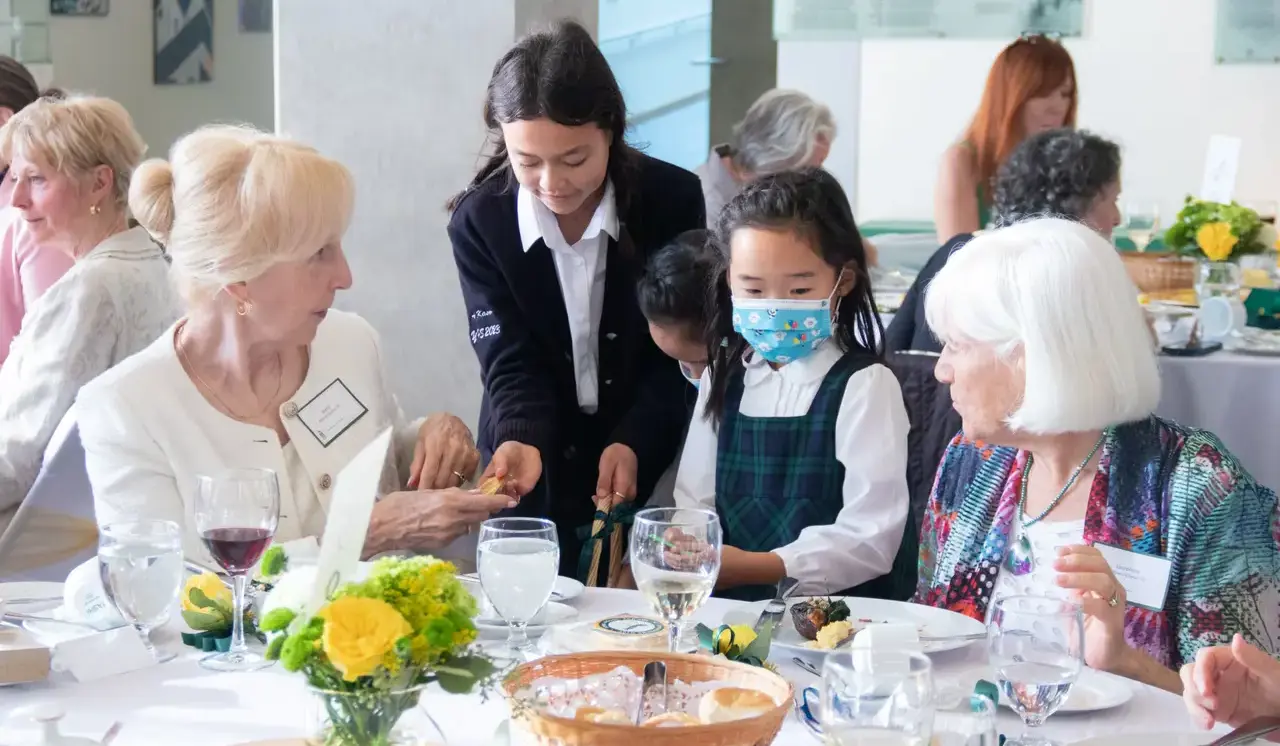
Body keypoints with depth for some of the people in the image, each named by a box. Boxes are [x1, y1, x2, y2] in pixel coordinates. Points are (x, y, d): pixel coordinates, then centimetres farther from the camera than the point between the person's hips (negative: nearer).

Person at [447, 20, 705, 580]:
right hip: (538, 476, 0)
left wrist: (634, 443, -22)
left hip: (651, 461, 0)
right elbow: (511, 362, -14)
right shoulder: (479, 221, -12)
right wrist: (521, 445, -35)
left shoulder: (673, 199, -13)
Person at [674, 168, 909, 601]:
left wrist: (752, 567, -16)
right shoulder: (723, 380, 17)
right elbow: (694, 502, 14)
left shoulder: (864, 386, -1)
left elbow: (870, 538, -8)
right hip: (725, 603, 5)